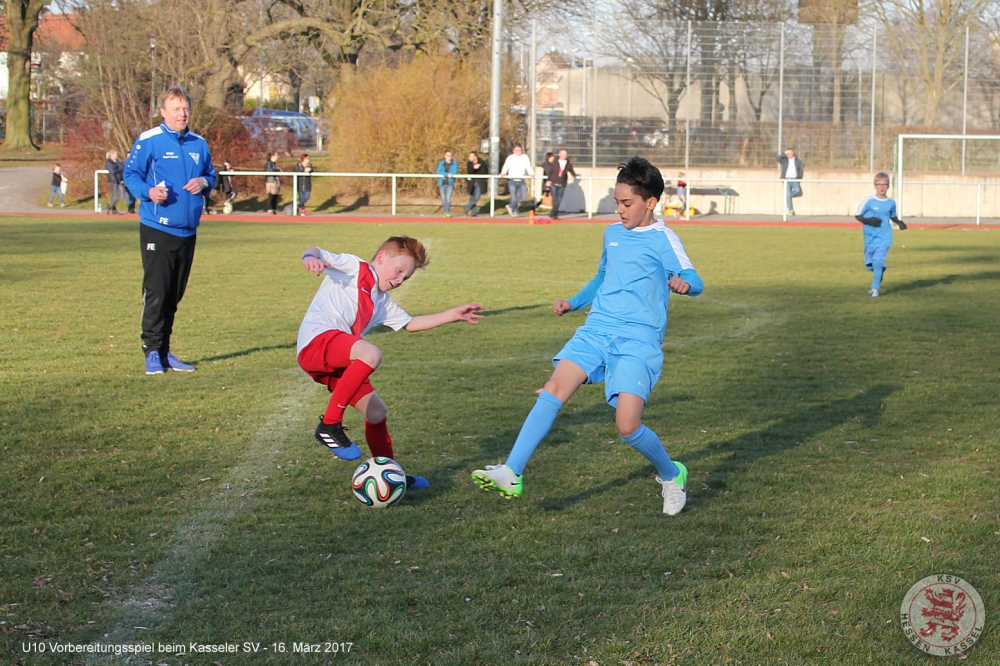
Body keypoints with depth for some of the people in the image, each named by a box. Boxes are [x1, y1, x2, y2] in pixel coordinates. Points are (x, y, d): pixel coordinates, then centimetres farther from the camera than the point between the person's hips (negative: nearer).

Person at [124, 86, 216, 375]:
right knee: (155, 292, -9)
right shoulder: (148, 141, -5)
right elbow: (130, 174, -3)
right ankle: (152, 352, -3)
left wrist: (204, 182, -1)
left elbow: (211, 174, 23)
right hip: (157, 229, -6)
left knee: (175, 294, 10)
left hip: (188, 230, 6)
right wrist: (148, 191, -22)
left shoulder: (199, 144, 12)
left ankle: (165, 351, 18)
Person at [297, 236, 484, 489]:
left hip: (337, 363, 9)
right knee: (371, 354, -34)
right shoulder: (351, 267, 5)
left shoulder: (382, 302, 29)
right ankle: (330, 425, -30)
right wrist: (311, 257, -33)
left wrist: (453, 315, 29)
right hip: (316, 341, -9)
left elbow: (410, 323, 35)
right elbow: (317, 252, -8)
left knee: (376, 412, 14)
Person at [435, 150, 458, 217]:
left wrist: (444, 175, -18)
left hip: (450, 183, -2)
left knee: (448, 197, -14)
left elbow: (455, 172, -7)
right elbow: (438, 172, -7)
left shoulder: (454, 163, 2)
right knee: (443, 198, 5)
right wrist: (447, 174, -21)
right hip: (442, 183, 2)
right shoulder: (441, 163, 5)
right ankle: (445, 212, 14)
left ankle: (448, 212, -14)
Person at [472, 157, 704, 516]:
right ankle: (511, 473, -24)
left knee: (627, 425, -17)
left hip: (639, 338, -6)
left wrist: (683, 283, -36)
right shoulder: (612, 233, 18)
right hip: (596, 329, 6)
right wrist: (573, 303, 23)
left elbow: (694, 281, -13)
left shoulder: (663, 239, -2)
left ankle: (671, 476, 14)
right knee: (554, 389, -18)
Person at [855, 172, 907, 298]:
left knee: (878, 262, -14)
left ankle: (875, 288, -4)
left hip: (884, 238, 0)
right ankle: (879, 277, 38)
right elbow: (857, 215, -3)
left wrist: (899, 222, -1)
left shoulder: (891, 203, 1)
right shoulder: (868, 201, -8)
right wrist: (868, 221, -20)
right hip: (870, 238, 0)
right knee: (869, 264, 6)